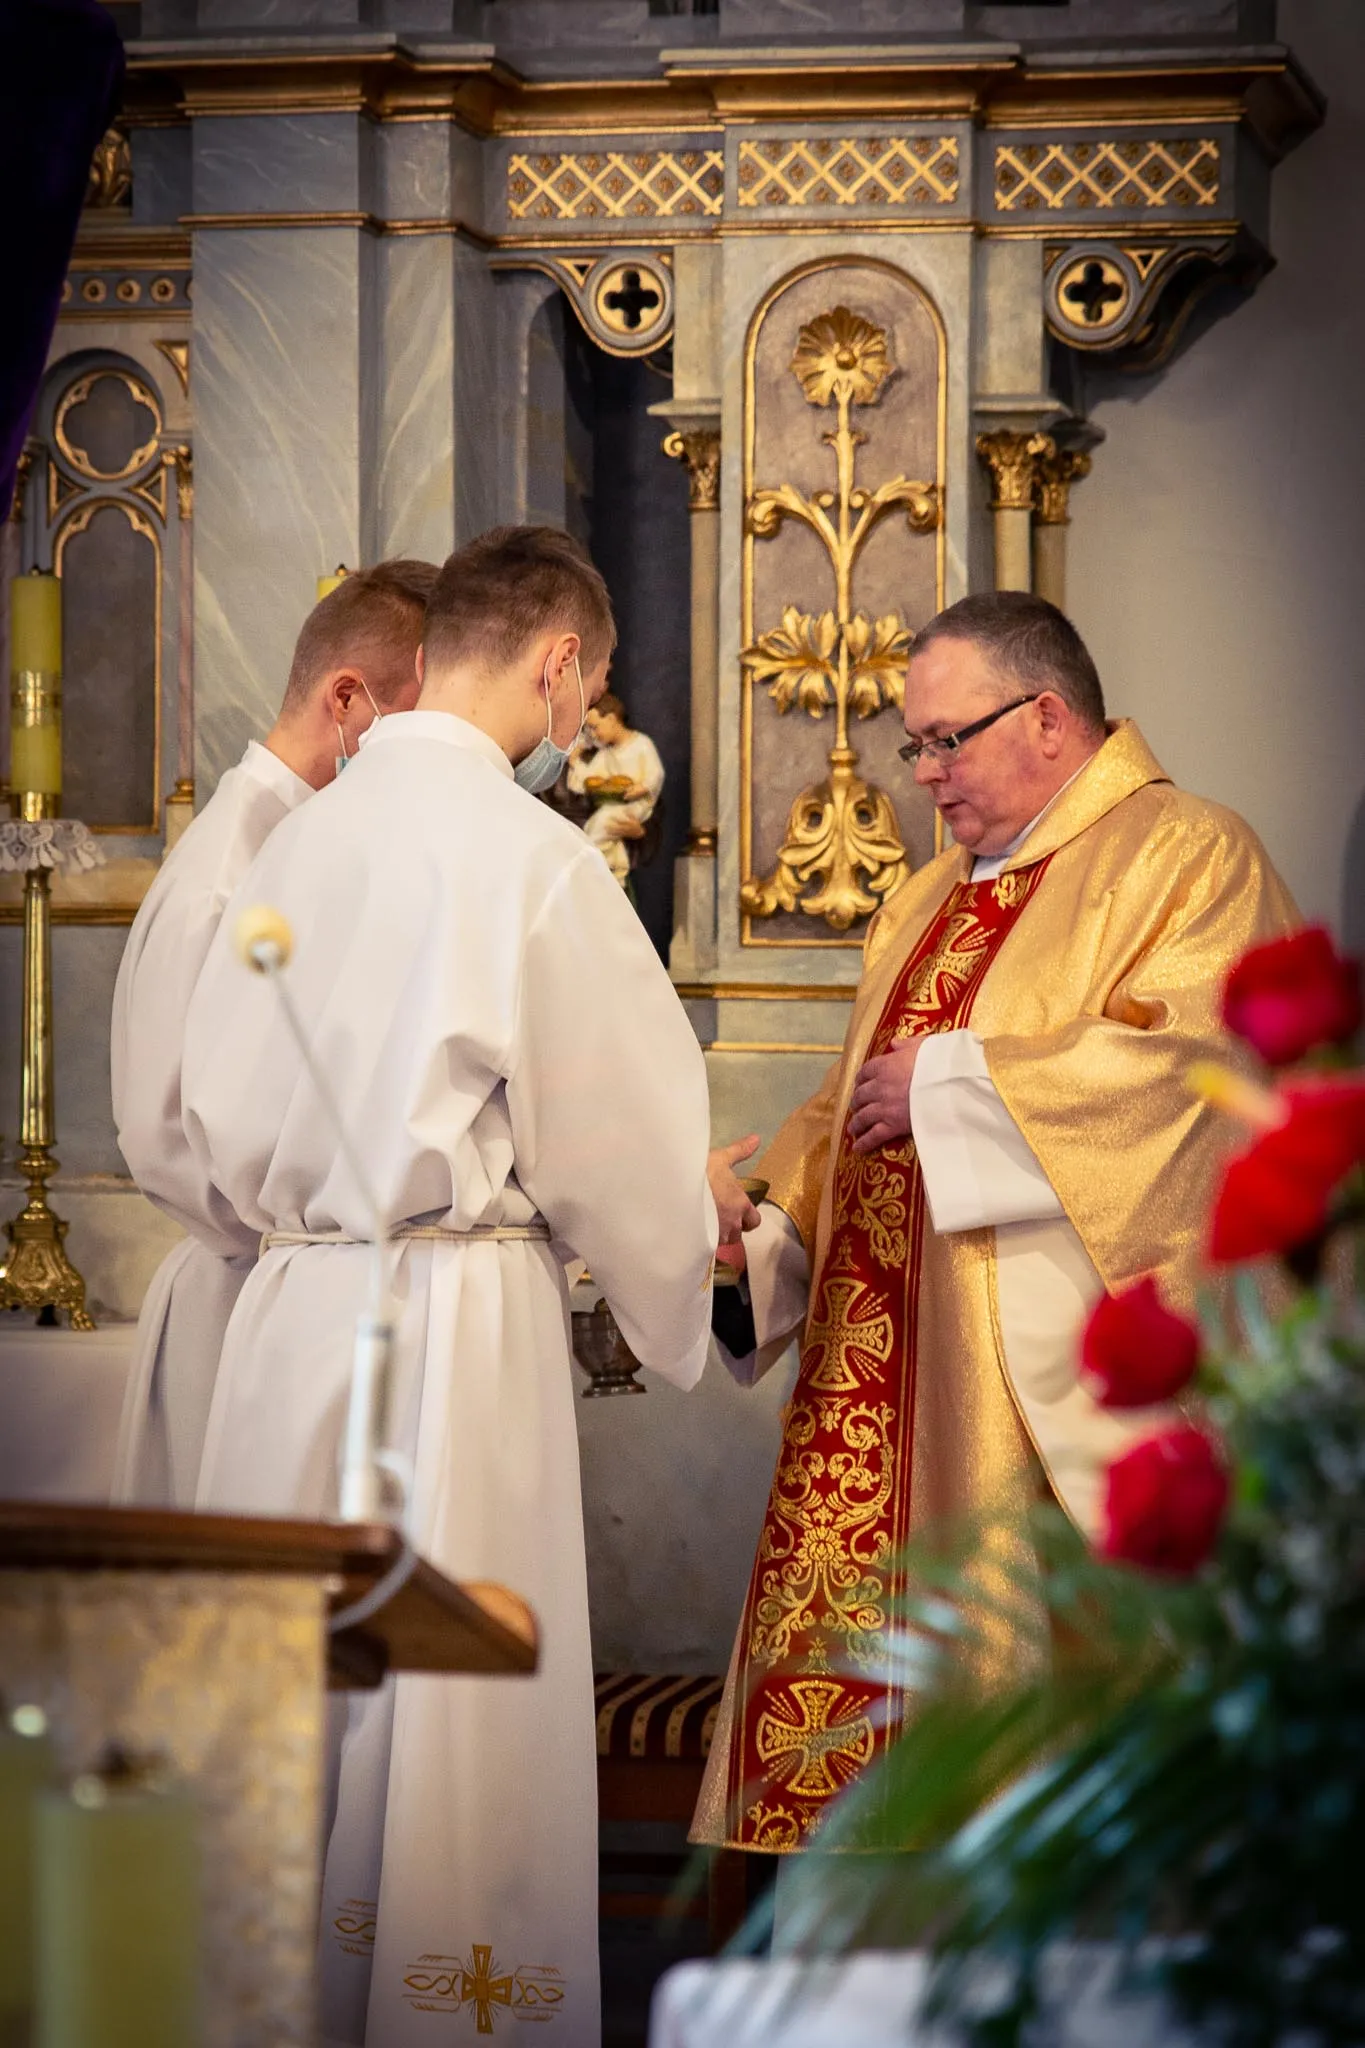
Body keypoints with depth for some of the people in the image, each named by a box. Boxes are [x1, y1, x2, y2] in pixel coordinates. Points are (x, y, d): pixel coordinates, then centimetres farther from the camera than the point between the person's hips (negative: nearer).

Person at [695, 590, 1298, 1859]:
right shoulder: (932, 901, 23)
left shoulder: (1184, 857, -3)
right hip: (883, 1364, 8)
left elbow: (1182, 1056, -19)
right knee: (830, 1658, 2)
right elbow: (850, 1110, 26)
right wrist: (753, 1242, 9)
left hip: (1049, 1376, -8)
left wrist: (950, 1079, -12)